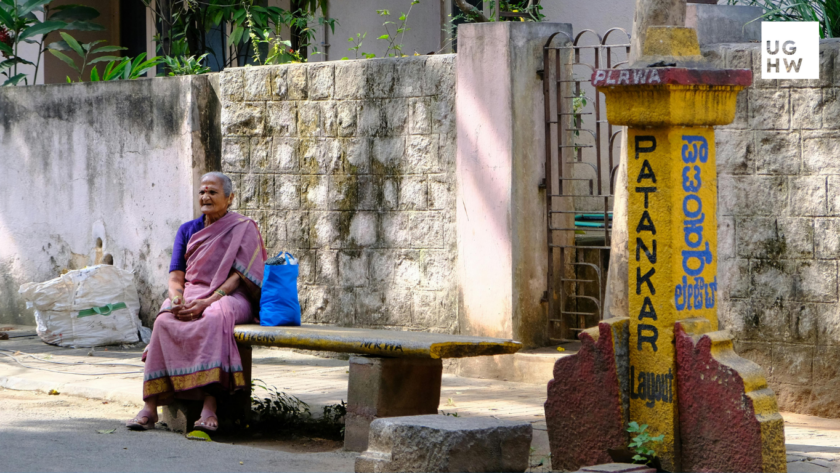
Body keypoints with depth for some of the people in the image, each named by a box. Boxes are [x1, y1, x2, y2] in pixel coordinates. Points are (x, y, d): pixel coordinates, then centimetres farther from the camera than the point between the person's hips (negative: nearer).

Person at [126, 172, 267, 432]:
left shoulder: (244, 229, 4)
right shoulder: (187, 231, 18)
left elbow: (238, 276, -7)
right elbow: (175, 276, 10)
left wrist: (207, 301, -21)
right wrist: (177, 298, -14)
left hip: (229, 297, -4)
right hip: (190, 295, 4)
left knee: (213, 320, -41)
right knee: (165, 321, -32)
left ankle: (209, 406, -48)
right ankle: (150, 407, -37)